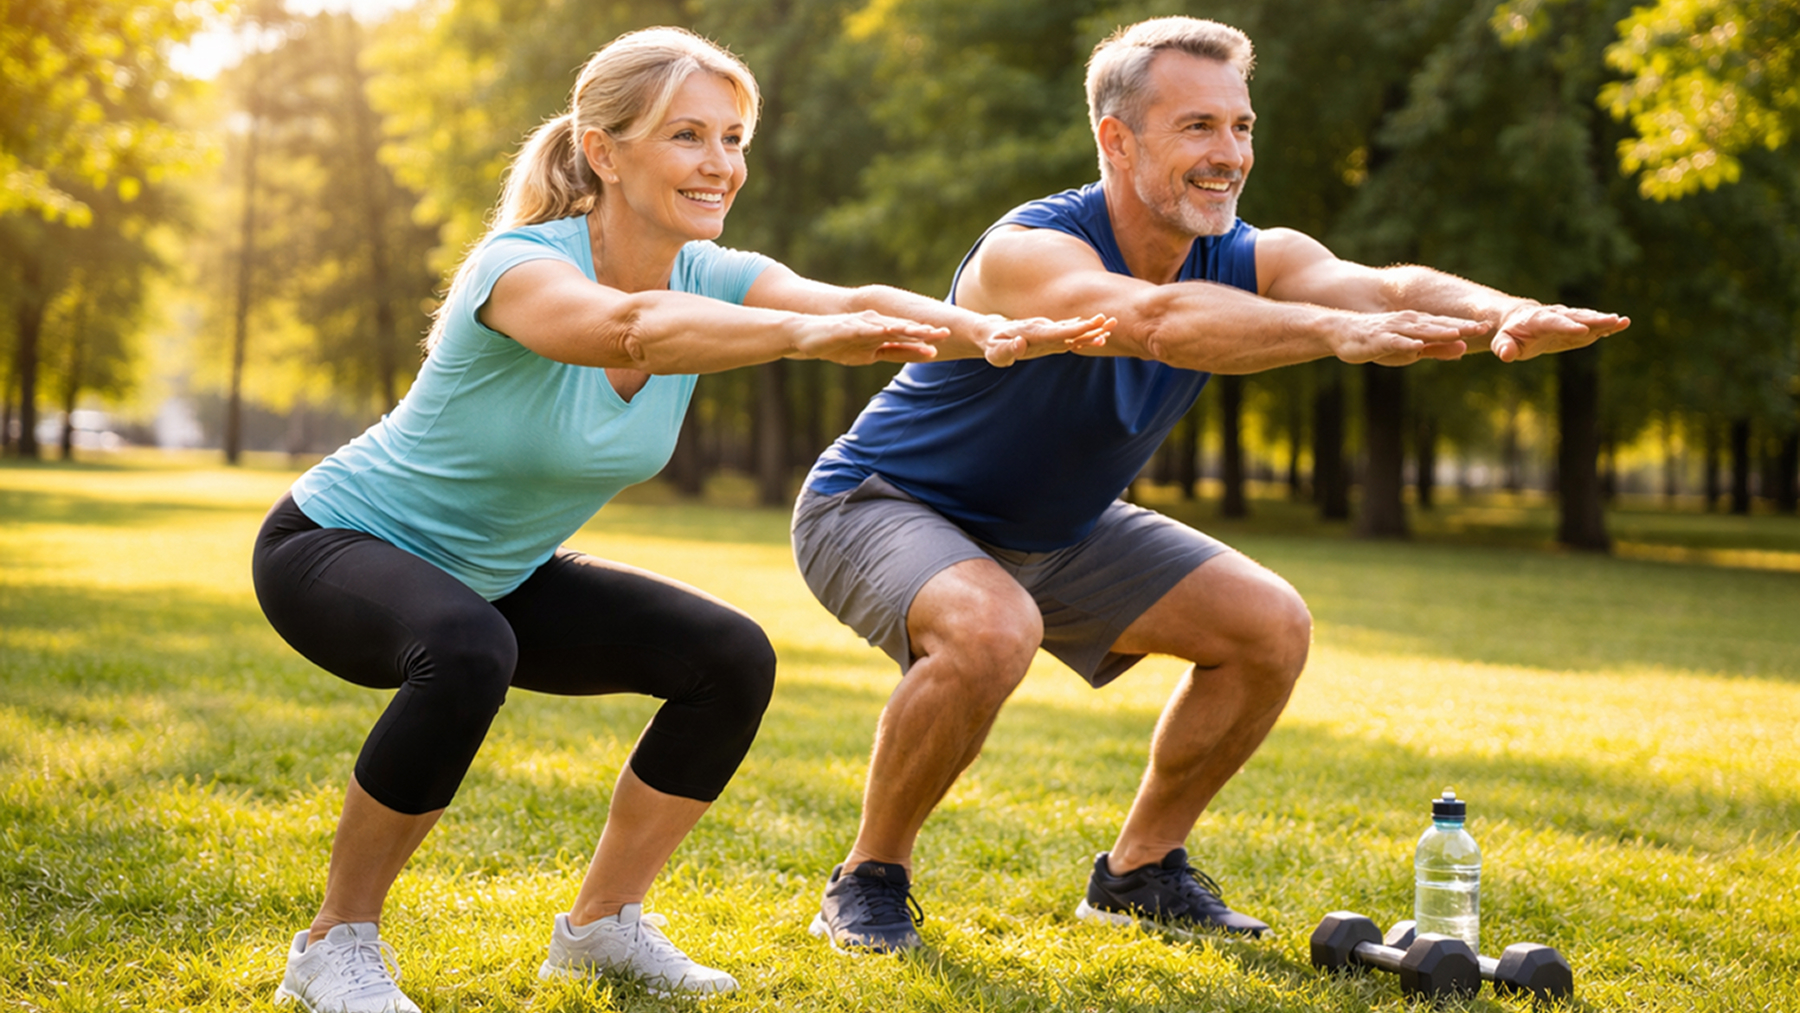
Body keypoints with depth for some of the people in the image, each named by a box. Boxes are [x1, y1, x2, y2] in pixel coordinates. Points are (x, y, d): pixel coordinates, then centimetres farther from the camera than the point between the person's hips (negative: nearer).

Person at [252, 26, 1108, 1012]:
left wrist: (991, 334, -48)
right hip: (332, 547, -7)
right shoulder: (519, 263, -29)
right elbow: (625, 328, -53)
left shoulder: (707, 278, -10)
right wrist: (805, 333, -67)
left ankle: (601, 924, 12)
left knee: (731, 660, -4)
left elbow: (854, 304, -28)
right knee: (466, 651, -38)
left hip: (495, 575, 7)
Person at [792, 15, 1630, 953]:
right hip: (880, 509, -7)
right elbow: (1153, 319, -54)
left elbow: (1385, 286, -31)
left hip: (1056, 530, 7)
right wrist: (1335, 330, -67)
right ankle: (870, 880, -15)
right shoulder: (1031, 251, -32)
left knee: (1270, 627, -3)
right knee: (990, 630, -38)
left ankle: (1138, 870, 14)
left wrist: (1507, 315, -52)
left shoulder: (1246, 260, -12)